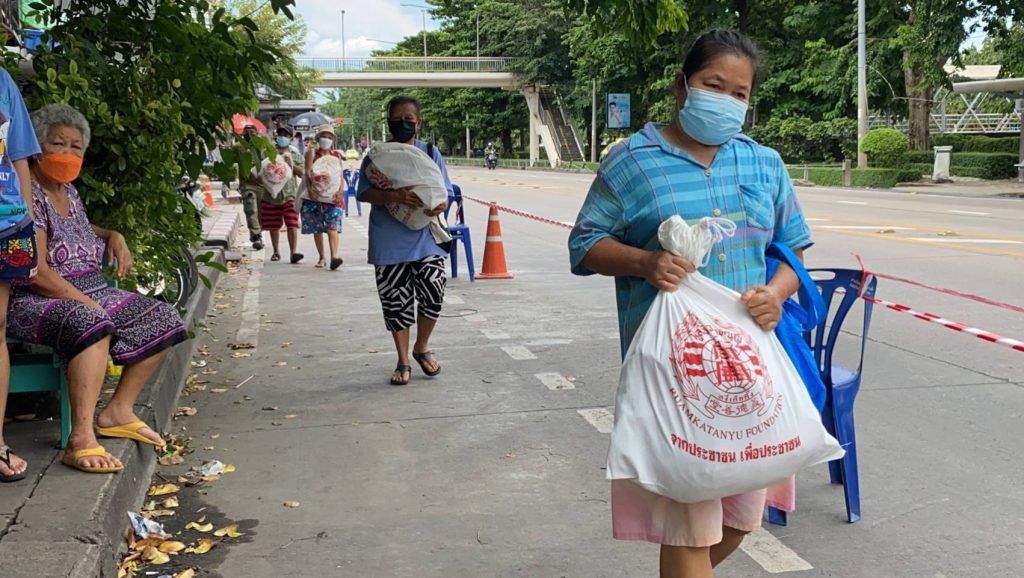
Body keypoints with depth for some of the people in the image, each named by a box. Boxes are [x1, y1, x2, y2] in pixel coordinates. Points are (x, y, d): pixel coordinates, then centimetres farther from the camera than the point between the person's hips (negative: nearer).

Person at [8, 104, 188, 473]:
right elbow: (38, 274, -21)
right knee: (90, 323, -40)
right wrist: (89, 304, -21)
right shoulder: (29, 195, -13)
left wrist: (112, 236, 18)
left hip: (93, 293, 10)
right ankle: (81, 440, -42)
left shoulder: (69, 192, 14)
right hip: (37, 302, -9)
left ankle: (118, 412, 3)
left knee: (163, 320, 1)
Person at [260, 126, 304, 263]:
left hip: (289, 194, -2)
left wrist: (291, 164, -12)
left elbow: (302, 173, 1)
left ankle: (293, 252, -15)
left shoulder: (295, 154, 8)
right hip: (270, 194, 2)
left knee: (292, 225, -12)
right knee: (273, 226, 9)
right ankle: (276, 252, 23)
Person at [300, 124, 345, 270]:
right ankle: (322, 258, 17)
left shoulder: (337, 155, 11)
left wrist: (340, 191, -11)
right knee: (317, 229, 6)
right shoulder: (311, 153, 5)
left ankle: (334, 257, -26)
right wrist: (310, 189, -22)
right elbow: (308, 172, -6)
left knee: (332, 227, -15)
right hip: (315, 195, 0)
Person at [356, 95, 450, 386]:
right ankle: (403, 362, 22)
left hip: (427, 239, 1)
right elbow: (363, 192, -7)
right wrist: (393, 196, -25)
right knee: (396, 302, 5)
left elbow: (446, 192, 7)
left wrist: (440, 205, -18)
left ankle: (422, 347, 22)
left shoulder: (431, 152, 7)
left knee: (433, 294, -7)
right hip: (390, 242, -1)